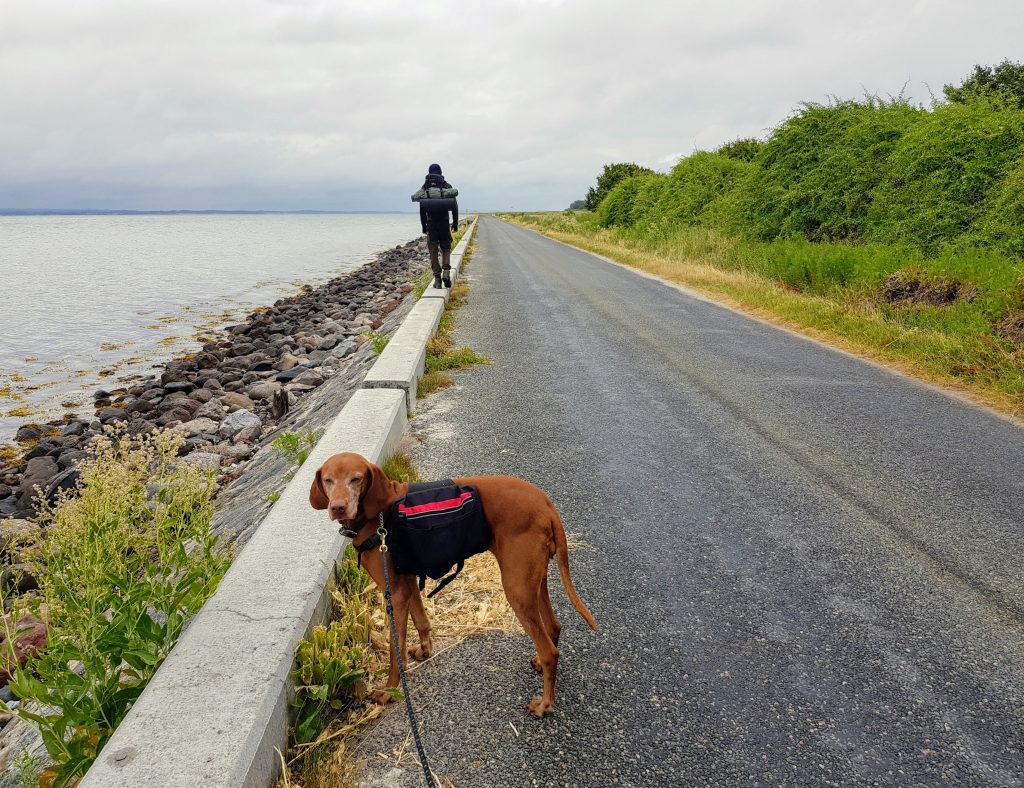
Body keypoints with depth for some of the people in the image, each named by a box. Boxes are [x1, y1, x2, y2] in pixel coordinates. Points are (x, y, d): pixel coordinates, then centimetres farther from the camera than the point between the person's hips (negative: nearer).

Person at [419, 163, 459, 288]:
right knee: (446, 248, 12)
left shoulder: (425, 187, 4)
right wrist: (455, 222, 6)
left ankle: (437, 279, 1)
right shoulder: (447, 186, 4)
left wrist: (423, 225, 6)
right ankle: (446, 272, -9)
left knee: (433, 251, 5)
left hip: (431, 223, 0)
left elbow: (422, 208, 2)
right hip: (444, 222, 0)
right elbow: (454, 205, 0)